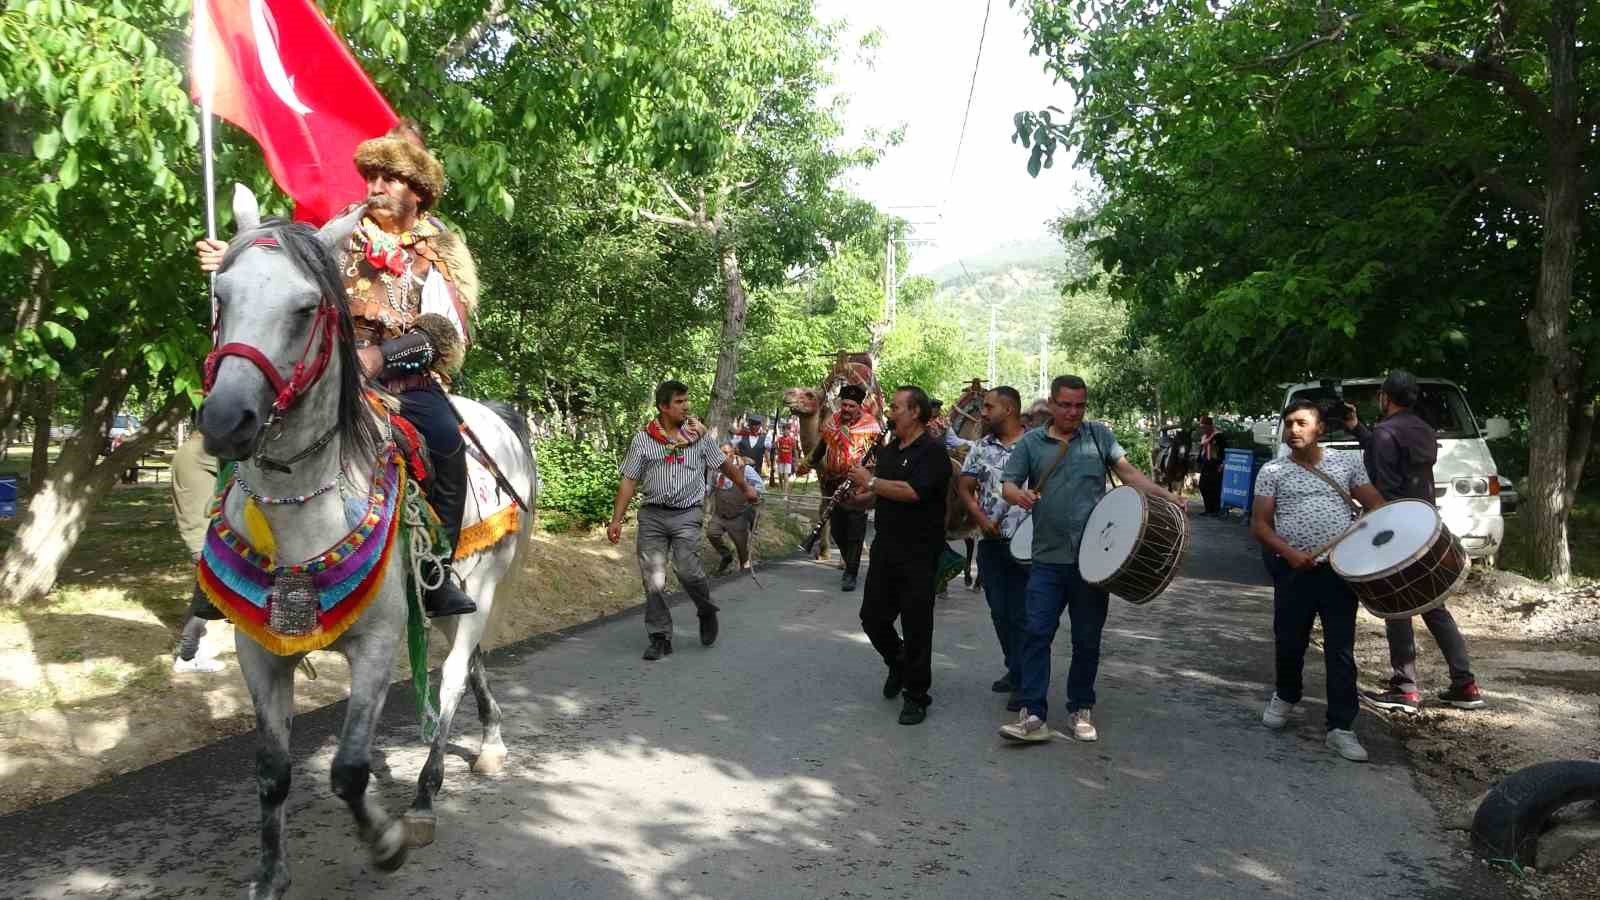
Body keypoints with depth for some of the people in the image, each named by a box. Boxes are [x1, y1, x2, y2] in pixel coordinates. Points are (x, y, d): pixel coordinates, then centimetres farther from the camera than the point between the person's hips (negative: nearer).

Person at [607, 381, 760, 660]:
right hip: (652, 514, 1)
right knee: (652, 578, -1)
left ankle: (707, 611, 13)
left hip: (686, 514, -1)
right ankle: (660, 638, 10)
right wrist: (616, 519, -2)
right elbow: (629, 481, 4)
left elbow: (724, 463, 20)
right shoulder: (643, 439, 4)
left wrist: (746, 488, 29)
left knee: (687, 569, -17)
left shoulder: (698, 436, 7)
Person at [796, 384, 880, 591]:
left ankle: (851, 574, 0)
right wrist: (809, 464, 34)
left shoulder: (870, 426, -8)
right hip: (833, 485, 5)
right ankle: (850, 564, 27)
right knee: (836, 530, 10)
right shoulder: (833, 421, 7)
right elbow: (823, 444, 24)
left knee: (854, 532, -5)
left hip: (857, 487, -5)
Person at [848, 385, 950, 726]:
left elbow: (912, 491, -26)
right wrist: (861, 496, 1)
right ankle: (899, 662, 37)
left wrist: (870, 482, -16)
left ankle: (916, 696, 14)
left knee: (916, 626, 1)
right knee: (872, 616, 10)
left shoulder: (932, 451, -12)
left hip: (918, 554, -7)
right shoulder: (888, 449, 13)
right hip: (885, 548, 7)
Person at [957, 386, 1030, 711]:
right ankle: (1016, 670, 29)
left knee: (1021, 614, -2)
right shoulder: (981, 447, 8)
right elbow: (966, 489, 9)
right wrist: (981, 519, -7)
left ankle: (1023, 682, 7)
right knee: (999, 612, 12)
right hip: (991, 542, 5)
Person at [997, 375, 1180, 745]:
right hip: (1048, 560, 0)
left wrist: (1165, 495, -10)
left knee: (1087, 640, 9)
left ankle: (1080, 710, 23)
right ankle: (1033, 715, -2)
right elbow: (1008, 484, 2)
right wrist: (1018, 494, -22)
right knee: (1036, 633, -6)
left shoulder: (1099, 435, 8)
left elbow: (1128, 471, 5)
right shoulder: (1031, 442, 6)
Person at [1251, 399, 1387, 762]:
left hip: (1340, 569, 0)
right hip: (1293, 571, 0)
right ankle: (1286, 697, 38)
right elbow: (1259, 525, 1)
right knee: (1289, 642, 11)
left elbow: (1375, 505, 8)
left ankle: (1341, 728, 6)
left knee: (1341, 650, 0)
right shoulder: (1272, 471, 4)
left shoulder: (1347, 462, 8)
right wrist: (1289, 553, -15)